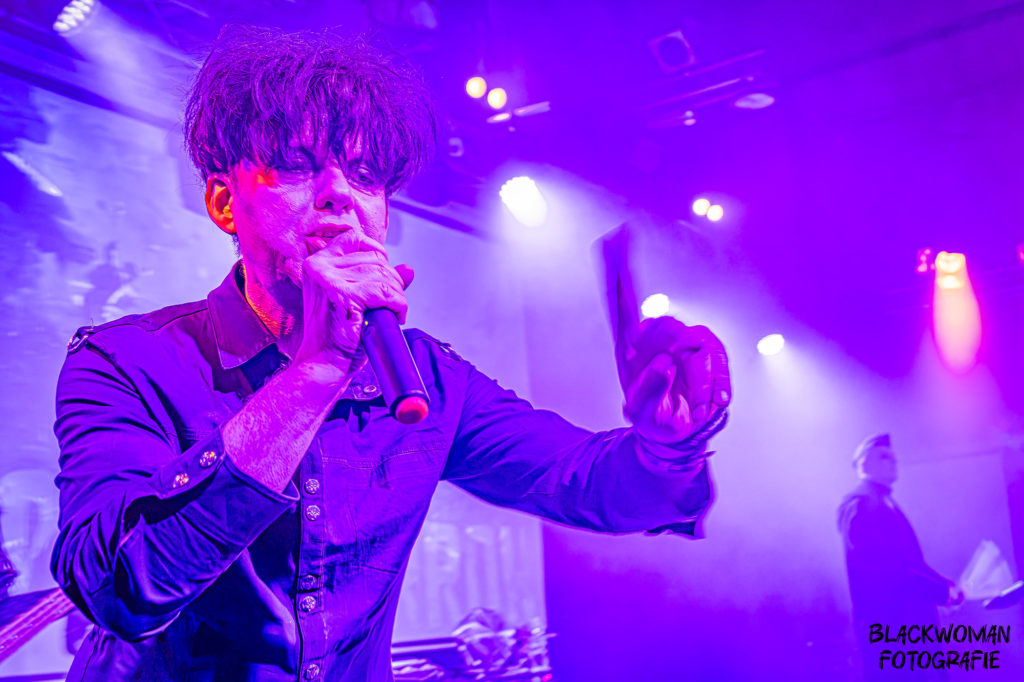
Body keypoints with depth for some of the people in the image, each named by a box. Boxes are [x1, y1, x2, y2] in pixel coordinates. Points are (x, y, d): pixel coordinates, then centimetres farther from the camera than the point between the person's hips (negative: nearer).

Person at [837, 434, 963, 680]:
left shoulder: (885, 505, 21)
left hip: (909, 621, 10)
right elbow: (885, 566, -21)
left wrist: (945, 585, 8)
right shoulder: (860, 504, -11)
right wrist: (942, 590, -18)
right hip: (887, 625, -10)